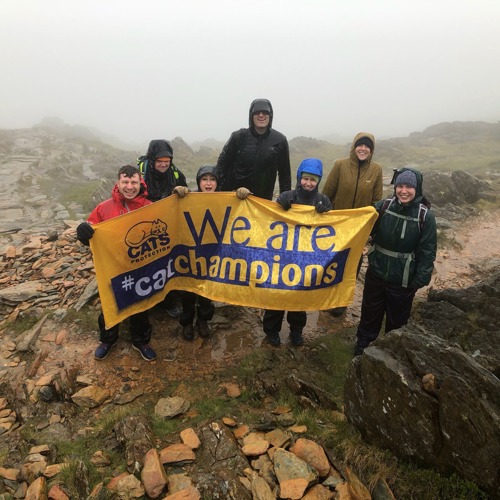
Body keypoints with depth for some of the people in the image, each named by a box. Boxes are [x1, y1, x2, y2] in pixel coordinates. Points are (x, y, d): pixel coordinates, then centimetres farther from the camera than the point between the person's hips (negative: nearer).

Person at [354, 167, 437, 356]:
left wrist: (420, 279, -12)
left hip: (403, 279, -2)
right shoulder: (383, 206, -8)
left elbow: (427, 251, -10)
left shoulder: (425, 216, -13)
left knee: (397, 318, 18)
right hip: (376, 272, 2)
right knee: (370, 312, 20)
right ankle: (363, 344, 41)